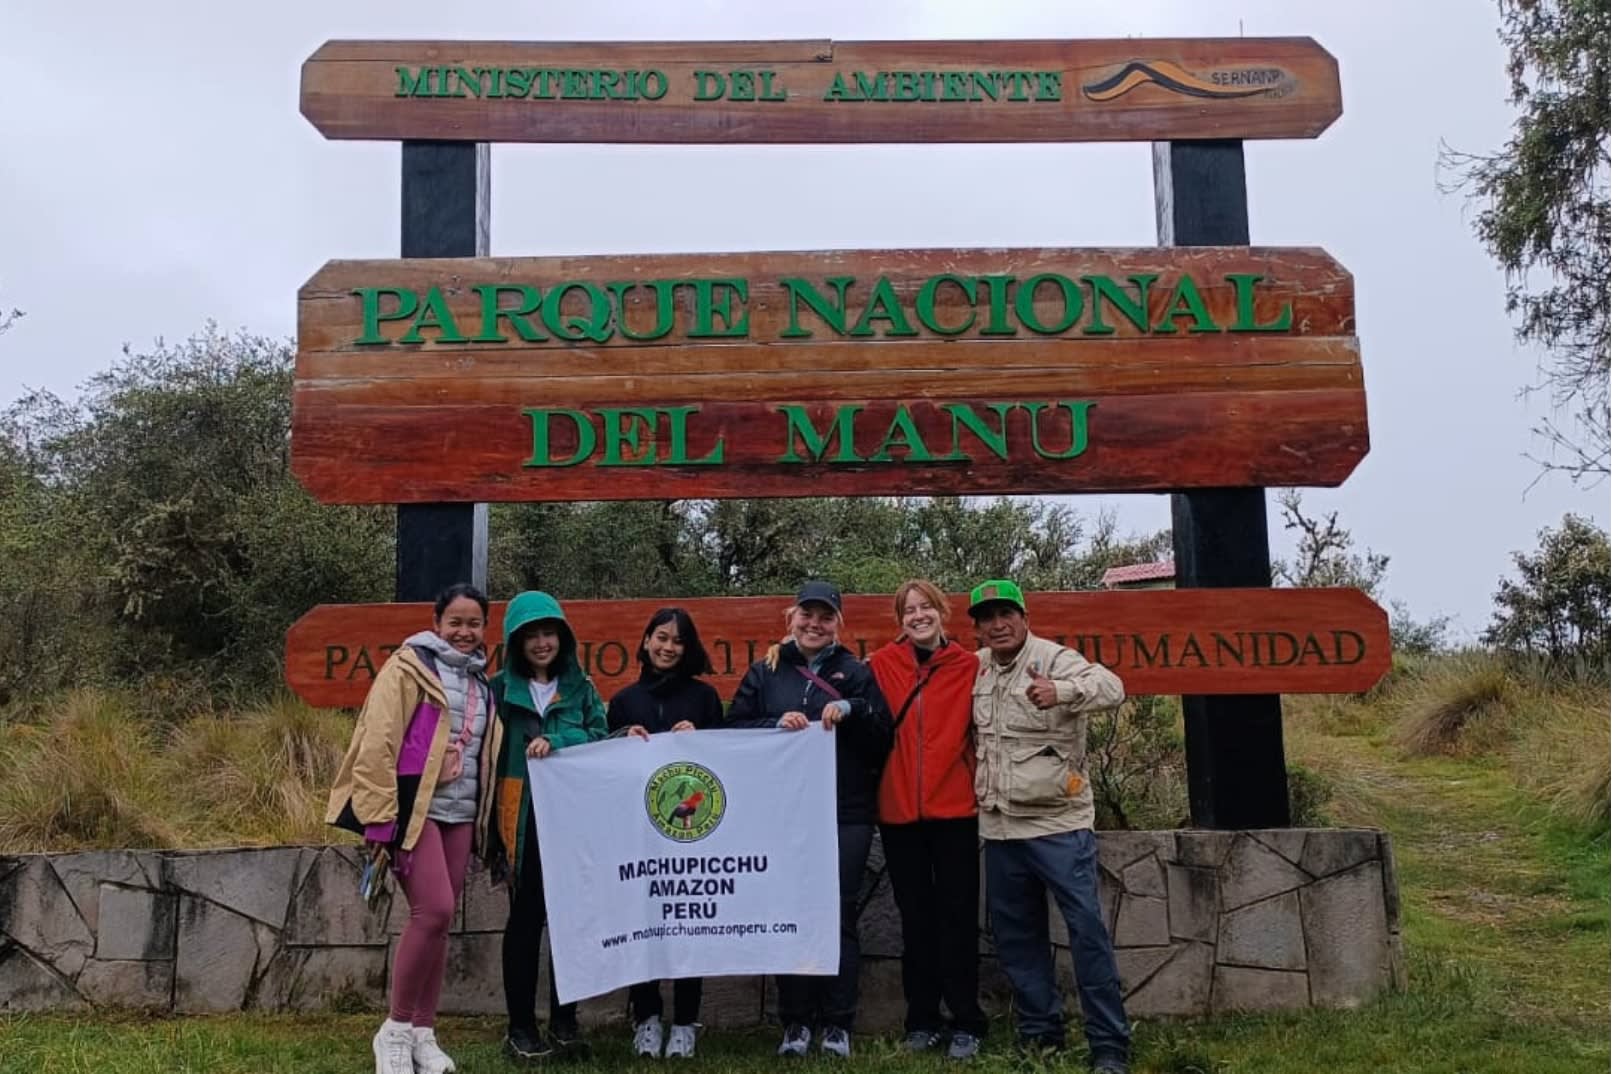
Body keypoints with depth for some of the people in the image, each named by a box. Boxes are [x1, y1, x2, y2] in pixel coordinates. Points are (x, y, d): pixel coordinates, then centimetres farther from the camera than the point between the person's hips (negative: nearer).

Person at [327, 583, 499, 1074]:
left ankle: (423, 1033, 16)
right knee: (433, 910, -16)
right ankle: (395, 1029, 0)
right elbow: (378, 743, -11)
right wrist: (379, 817, -15)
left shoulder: (481, 683, 15)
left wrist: (483, 820, 16)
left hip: (459, 812, 7)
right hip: (414, 805, -6)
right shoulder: (409, 666, -6)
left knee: (440, 920, 7)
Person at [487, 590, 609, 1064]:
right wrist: (491, 825, -7)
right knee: (526, 918, 3)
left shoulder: (581, 687, 9)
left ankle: (564, 1022, 18)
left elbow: (599, 738, -4)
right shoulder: (502, 687, 3)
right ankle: (520, 1027, 12)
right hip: (524, 817, -2)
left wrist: (555, 742, -22)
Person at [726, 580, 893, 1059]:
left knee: (840, 914, 3)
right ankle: (795, 1021, 17)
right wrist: (775, 725, -13)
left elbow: (883, 739, 0)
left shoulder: (856, 672, 5)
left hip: (846, 815, -1)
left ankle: (838, 1023, 12)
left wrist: (851, 710, -16)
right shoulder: (764, 672, 8)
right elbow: (733, 730, 3)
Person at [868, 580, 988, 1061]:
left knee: (958, 916, 5)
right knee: (915, 917, 12)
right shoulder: (882, 664, 3)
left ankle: (966, 1022, 16)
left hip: (954, 808, -1)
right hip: (898, 810, 2)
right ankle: (922, 1019, 23)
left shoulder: (969, 666, 0)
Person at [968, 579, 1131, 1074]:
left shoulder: (1053, 659, -11)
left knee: (1087, 929, -5)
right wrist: (976, 787, 15)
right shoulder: (975, 668, 8)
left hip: (1058, 822, -6)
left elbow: (1111, 687, -30)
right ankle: (1039, 1031, 27)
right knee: (1015, 934, 13)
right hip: (998, 826, 6)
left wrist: (1061, 691, -48)